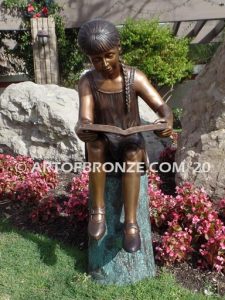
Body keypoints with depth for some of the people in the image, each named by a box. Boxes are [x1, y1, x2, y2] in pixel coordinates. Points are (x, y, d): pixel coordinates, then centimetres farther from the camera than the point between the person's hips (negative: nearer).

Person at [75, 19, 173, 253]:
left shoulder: (135, 78, -12)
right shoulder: (87, 82, -10)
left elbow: (161, 106, -18)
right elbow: (85, 118, -23)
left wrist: (167, 120, -43)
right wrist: (81, 129, -48)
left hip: (131, 141, 0)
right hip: (103, 144, 1)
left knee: (133, 154, -34)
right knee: (95, 142, -33)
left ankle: (131, 223, -31)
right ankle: (97, 211, -24)